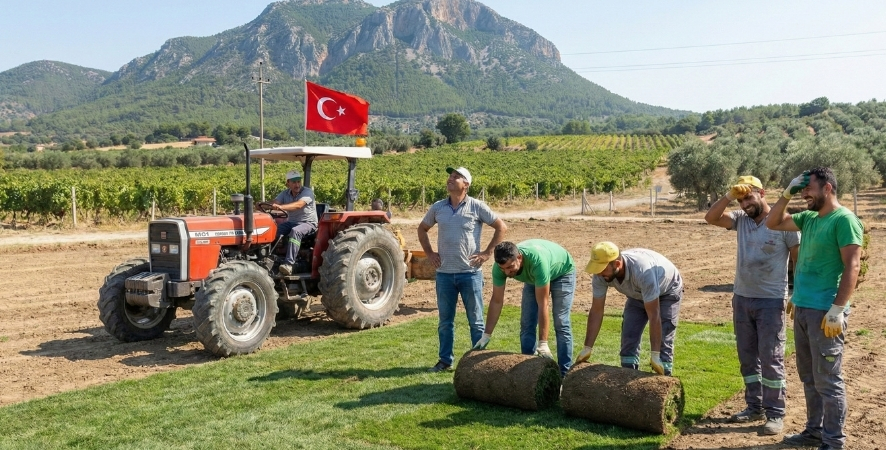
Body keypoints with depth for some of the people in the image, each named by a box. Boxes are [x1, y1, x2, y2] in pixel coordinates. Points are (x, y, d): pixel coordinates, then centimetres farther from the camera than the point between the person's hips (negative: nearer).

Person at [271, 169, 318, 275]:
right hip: (291, 222, 6)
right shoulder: (285, 194, 5)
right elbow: (274, 203, -11)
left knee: (295, 231, -37)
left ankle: (288, 264, -45)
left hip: (308, 223, -6)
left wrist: (281, 207, -48)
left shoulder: (307, 192, -14)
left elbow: (298, 205, -32)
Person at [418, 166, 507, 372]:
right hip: (444, 273, 4)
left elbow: (502, 227, -2)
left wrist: (487, 253, -6)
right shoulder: (438, 207, 6)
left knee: (476, 321, 5)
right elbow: (422, 229, 21)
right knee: (445, 321, 11)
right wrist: (429, 253, 10)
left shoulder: (477, 207, -5)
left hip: (470, 272, -3)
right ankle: (445, 360, 22)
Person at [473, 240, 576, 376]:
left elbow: (542, 305, -41)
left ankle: (564, 374, -5)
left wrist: (543, 343, -40)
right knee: (527, 324, -2)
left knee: (561, 324, -11)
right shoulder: (500, 267, -30)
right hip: (533, 278, 5)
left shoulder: (537, 260, -45)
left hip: (562, 272, -5)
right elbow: (496, 301, -18)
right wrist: (486, 336, -17)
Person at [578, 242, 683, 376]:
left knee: (662, 342, -13)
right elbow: (596, 311, -19)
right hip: (638, 294, 5)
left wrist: (655, 355, -40)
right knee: (629, 338, -2)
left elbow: (654, 315, -40)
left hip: (667, 292, -5)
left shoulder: (642, 271, -44)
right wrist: (587, 348, -19)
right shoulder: (600, 274, -27)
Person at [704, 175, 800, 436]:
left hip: (771, 302, -6)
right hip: (741, 299, 6)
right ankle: (754, 407, 24)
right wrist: (729, 196, -14)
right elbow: (711, 218, -5)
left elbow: (799, 260, -8)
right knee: (747, 357, 13)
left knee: (771, 359, -2)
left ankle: (775, 414, 7)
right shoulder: (740, 219, 6)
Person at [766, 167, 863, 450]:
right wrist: (787, 194, 9)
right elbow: (773, 223, 23)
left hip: (825, 311, -8)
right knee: (809, 377, 16)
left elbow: (851, 266, -17)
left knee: (827, 380, -2)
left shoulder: (844, 219, -12)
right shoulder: (809, 218, 12)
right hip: (802, 308, 8)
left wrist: (837, 309, -21)